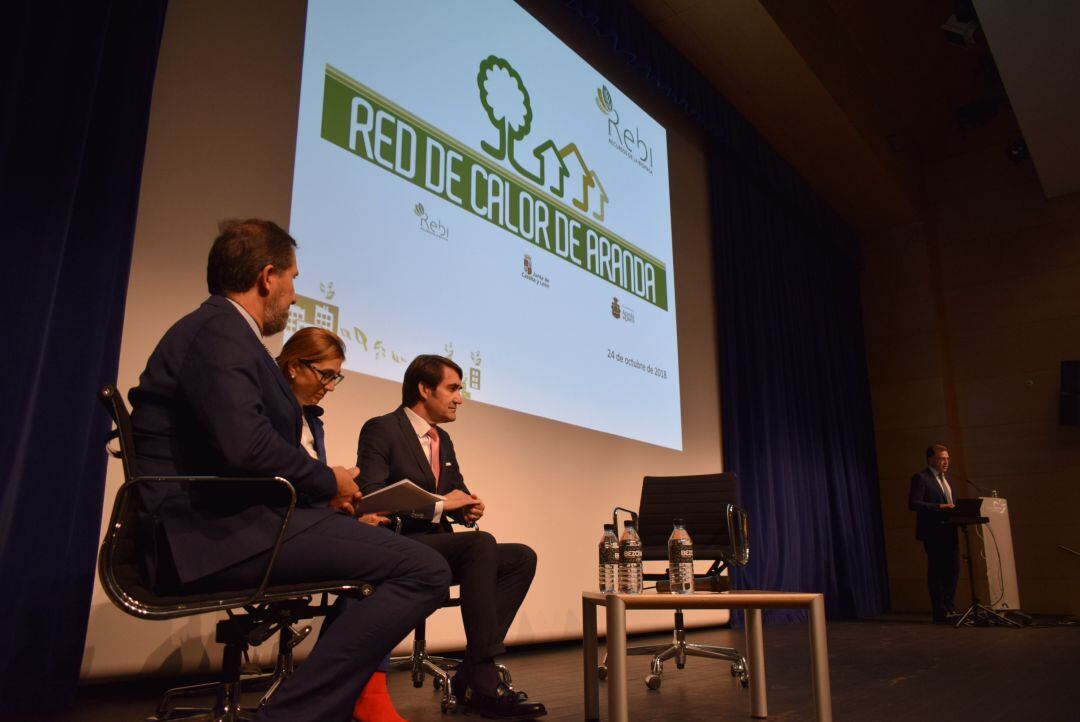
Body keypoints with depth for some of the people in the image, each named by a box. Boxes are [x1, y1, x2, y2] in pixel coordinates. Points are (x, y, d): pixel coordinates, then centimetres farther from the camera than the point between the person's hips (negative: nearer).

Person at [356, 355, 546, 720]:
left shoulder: (442, 439, 18)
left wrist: (469, 506, -3)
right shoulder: (381, 430, -7)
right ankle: (484, 681, -27)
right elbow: (370, 499, -17)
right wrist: (439, 505, -18)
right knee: (482, 543, -32)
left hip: (437, 545, 9)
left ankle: (470, 674, -12)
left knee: (522, 557, -8)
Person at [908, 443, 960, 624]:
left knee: (952, 570, 9)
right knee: (936, 572, -2)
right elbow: (913, 503, -17)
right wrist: (939, 506, -24)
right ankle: (940, 612, 4)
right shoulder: (921, 478, -8)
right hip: (934, 533, -8)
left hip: (949, 532, 8)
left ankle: (948, 608, 19)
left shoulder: (945, 479, 19)